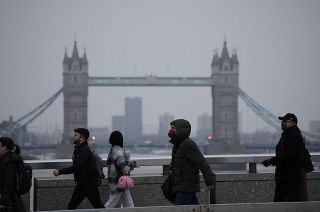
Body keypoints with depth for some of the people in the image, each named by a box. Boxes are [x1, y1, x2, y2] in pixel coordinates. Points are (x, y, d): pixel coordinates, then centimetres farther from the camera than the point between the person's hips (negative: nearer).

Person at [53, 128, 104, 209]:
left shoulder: (85, 150, -20)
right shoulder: (78, 149, 11)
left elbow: (75, 167, -27)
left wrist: (60, 172, -26)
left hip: (90, 183, -9)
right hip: (81, 184, 9)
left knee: (98, 206, -1)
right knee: (71, 206, 4)